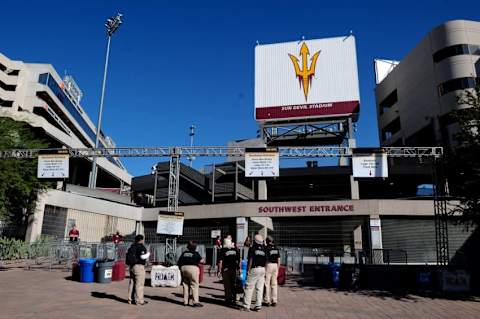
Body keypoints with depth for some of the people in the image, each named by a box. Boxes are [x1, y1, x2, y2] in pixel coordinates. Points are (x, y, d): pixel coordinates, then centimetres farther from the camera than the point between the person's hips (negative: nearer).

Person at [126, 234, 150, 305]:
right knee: (139, 284, -4)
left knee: (132, 283, 14)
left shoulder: (132, 247, 14)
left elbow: (128, 255, 15)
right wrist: (148, 254, -2)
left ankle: (131, 299, 20)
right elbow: (143, 257, -20)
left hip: (132, 266, 9)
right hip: (139, 266, -9)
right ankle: (139, 300, -2)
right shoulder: (141, 247, -12)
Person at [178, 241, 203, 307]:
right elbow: (201, 261, -9)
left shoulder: (184, 253, 11)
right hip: (193, 268, -5)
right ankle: (195, 302, -4)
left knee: (185, 285, 13)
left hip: (184, 268, 5)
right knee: (194, 285, -1)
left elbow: (179, 263, 10)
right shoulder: (195, 253, -2)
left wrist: (181, 268, 21)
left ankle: (185, 301, 19)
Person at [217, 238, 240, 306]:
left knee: (227, 286, 3)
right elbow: (238, 260, 9)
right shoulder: (235, 250, 4)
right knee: (233, 285, 13)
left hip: (226, 270, -4)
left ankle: (228, 300, 5)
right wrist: (237, 268, 17)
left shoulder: (223, 250, -8)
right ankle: (233, 299, 17)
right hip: (234, 270, 4)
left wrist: (219, 270, -4)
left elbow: (220, 261, -10)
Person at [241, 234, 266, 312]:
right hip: (263, 269, 5)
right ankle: (258, 305, 9)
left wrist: (248, 270, -10)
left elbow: (250, 260, -12)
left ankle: (246, 306, 1)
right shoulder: (264, 249, 9)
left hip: (254, 269, -5)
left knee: (249, 288, 0)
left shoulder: (252, 248, -6)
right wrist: (265, 271, 16)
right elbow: (266, 261, 9)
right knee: (260, 288, 8)